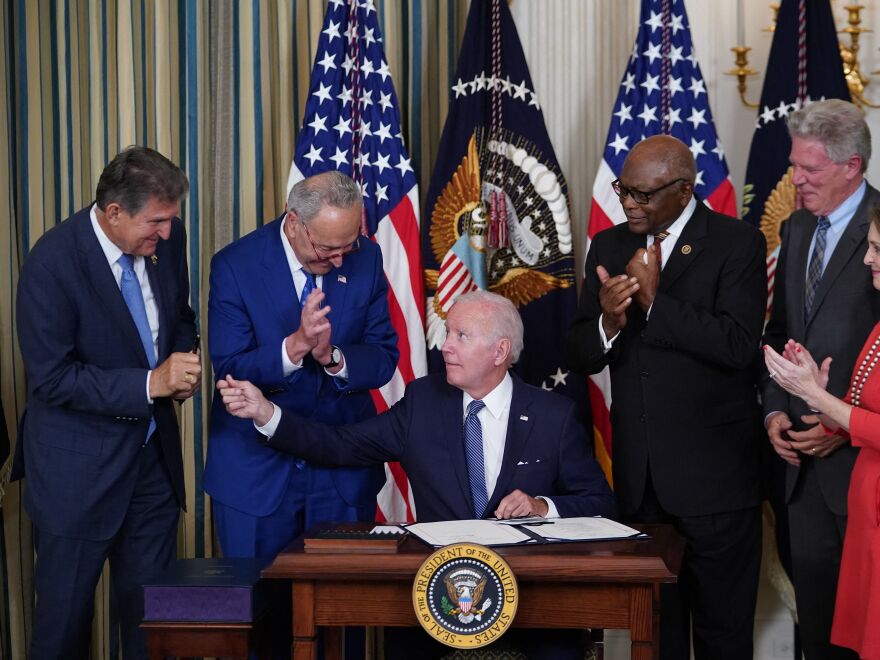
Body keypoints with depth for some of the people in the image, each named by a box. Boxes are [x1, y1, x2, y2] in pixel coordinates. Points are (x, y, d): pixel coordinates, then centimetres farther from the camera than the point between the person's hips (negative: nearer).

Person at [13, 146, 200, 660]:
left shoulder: (167, 238, -4)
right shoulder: (52, 263, -21)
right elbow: (51, 379, -20)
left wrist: (182, 368, -8)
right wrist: (150, 383, -25)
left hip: (153, 450, 5)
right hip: (79, 465, -5)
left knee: (153, 607, 14)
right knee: (65, 612, 10)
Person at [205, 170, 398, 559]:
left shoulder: (365, 258, -3)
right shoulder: (235, 266, -11)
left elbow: (384, 359, -3)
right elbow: (228, 368, -15)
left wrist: (333, 357, -23)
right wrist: (295, 347, -31)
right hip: (257, 469, -2)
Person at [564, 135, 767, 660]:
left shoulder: (738, 244, -7)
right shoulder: (609, 247, 8)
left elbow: (738, 345, -20)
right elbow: (580, 355, 4)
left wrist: (654, 301, -19)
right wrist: (608, 323, -16)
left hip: (714, 475, -4)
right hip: (639, 474, 5)